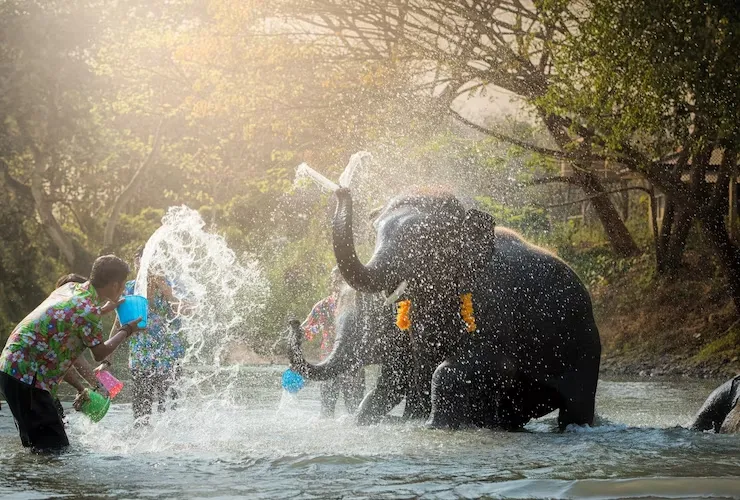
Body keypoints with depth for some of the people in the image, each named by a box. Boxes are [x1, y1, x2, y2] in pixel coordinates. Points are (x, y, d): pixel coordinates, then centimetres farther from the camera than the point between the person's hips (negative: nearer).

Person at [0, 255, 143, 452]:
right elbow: (100, 353, -1)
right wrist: (126, 331, 13)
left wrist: (102, 310, 31)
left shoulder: (70, 288, 8)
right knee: (55, 449, -8)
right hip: (25, 375, -10)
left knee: (39, 446, 17)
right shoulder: (88, 311, -18)